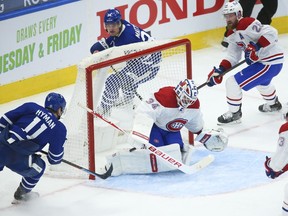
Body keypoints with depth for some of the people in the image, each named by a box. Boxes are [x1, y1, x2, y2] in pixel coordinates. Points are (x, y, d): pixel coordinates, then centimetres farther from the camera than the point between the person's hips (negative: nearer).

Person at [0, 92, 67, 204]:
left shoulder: (31, 107, 11)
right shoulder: (59, 129, 6)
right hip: (17, 159, -3)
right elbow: (55, 158, 10)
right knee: (38, 167, 28)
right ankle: (21, 194, 41)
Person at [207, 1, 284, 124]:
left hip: (271, 62, -11)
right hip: (262, 60, 11)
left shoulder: (247, 24, -21)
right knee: (261, 81, 42)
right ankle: (273, 104, 67)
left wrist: (256, 47, -32)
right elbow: (232, 56, 7)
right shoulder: (232, 33, 10)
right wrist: (220, 70, -7)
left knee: (233, 82, -11)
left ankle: (234, 114, 7)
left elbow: (271, 33, -28)